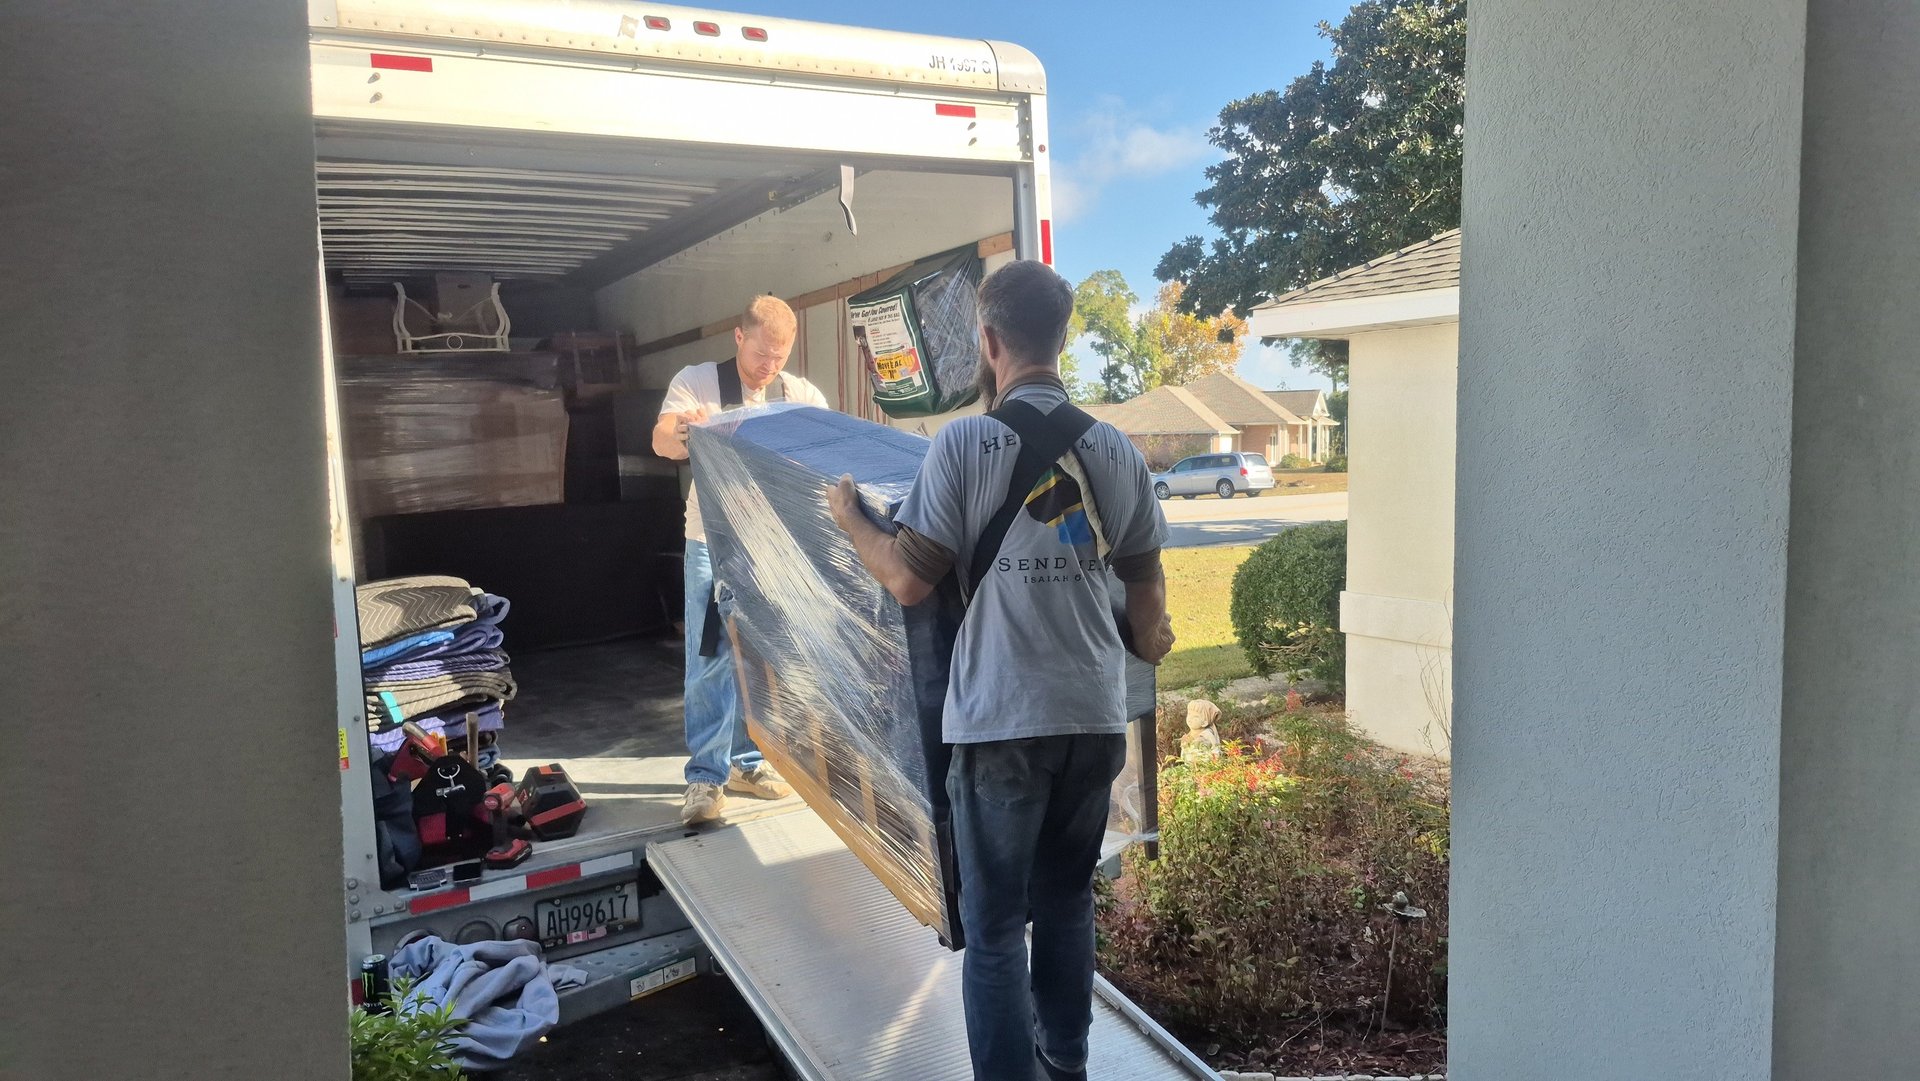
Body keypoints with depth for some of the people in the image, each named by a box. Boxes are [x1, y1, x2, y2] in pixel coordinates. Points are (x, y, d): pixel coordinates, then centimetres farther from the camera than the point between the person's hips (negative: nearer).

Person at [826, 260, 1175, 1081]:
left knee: (995, 925, 6)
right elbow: (1145, 585, 11)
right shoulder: (1116, 451, 3)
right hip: (1095, 715, 5)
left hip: (1001, 721, -5)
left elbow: (910, 582, -9)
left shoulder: (964, 443, -11)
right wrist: (1151, 643, 32)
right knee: (1067, 903, 20)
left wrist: (850, 521, 9)